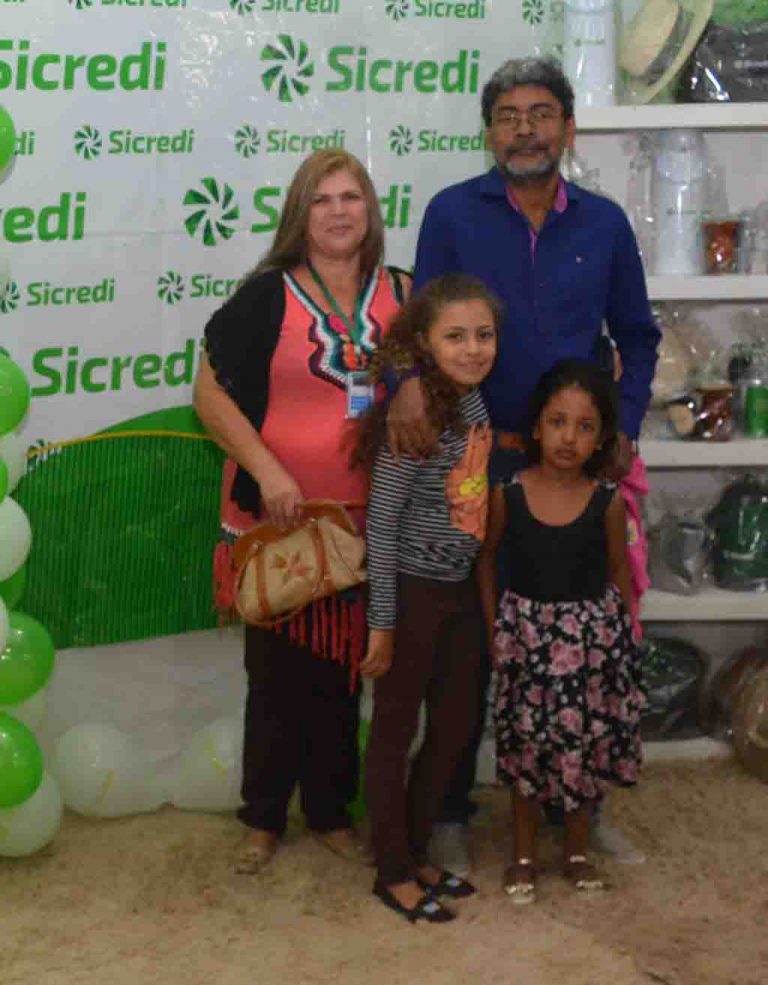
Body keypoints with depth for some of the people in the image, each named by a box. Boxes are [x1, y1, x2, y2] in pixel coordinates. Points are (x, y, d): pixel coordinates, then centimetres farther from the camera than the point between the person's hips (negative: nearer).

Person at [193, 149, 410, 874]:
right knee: (277, 672, 8)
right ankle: (263, 818, 23)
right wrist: (268, 472, -16)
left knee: (340, 672, 13)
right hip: (277, 518, -2)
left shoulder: (401, 296, 3)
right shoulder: (268, 295, -6)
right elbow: (210, 391, -8)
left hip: (366, 521, 3)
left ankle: (330, 813, 29)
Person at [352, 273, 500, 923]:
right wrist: (382, 622, -15)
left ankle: (417, 854, 32)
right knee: (397, 730, 6)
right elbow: (381, 522, -17)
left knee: (455, 727, 15)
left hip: (461, 591, 8)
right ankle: (394, 873, 21)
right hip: (413, 591, -8)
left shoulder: (479, 405, 2)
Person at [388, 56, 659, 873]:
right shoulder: (453, 213, -3)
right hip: (476, 460, -2)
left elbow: (636, 337, 13)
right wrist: (410, 378, -28)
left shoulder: (604, 224, 5)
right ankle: (451, 811, 21)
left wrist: (624, 426, 2)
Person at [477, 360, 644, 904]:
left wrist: (628, 634, 4)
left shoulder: (608, 500, -10)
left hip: (592, 633, 0)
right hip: (527, 630, 0)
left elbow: (618, 570, 2)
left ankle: (578, 848, 30)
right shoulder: (507, 493, -11)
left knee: (587, 741, 10)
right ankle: (524, 852, 27)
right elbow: (487, 558, 3)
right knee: (527, 742, 9)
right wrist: (493, 628, 1)